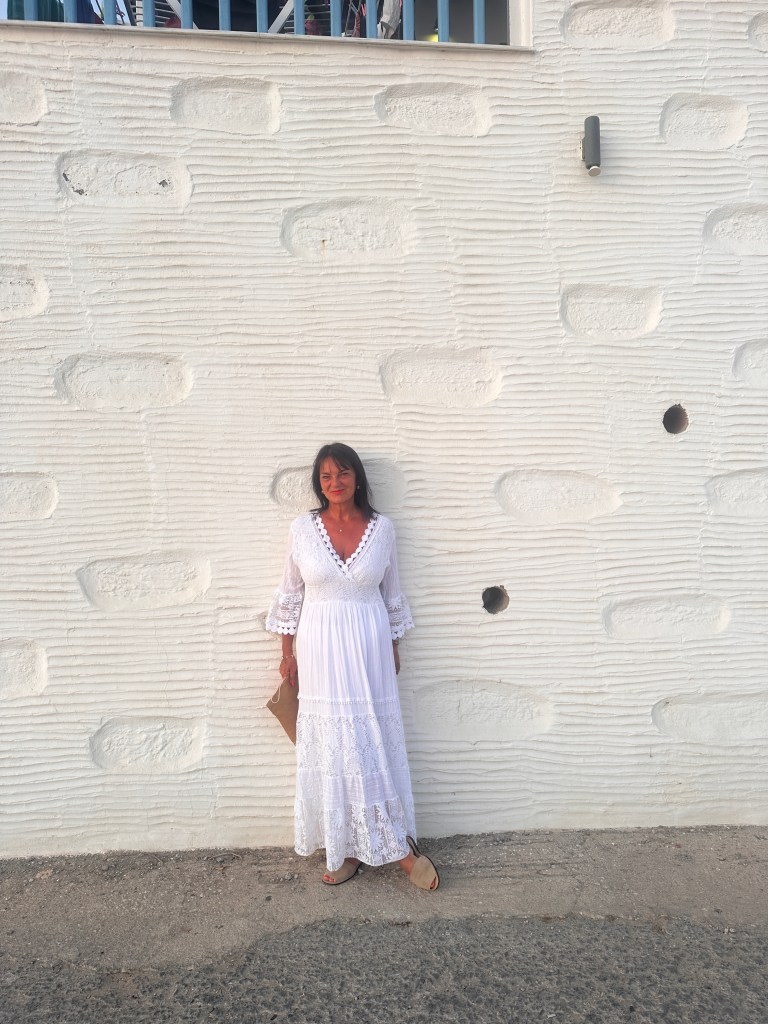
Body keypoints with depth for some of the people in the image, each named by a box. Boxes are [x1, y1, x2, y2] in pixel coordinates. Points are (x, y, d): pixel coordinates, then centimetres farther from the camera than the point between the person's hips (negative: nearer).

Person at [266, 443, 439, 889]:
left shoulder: (382, 528, -1)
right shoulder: (304, 527, -2)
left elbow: (392, 593, 7)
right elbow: (291, 594, 4)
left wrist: (395, 647, 10)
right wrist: (288, 653, 4)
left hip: (369, 650, 0)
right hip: (320, 651, 1)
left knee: (375, 745, 4)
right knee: (330, 747, 7)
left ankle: (399, 844, 19)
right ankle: (345, 848, 23)